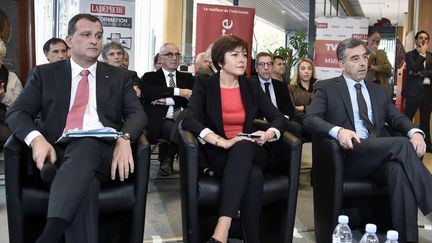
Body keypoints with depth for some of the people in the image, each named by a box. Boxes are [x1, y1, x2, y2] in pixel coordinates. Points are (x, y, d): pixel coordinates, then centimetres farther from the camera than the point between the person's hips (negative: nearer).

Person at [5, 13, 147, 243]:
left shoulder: (118, 77, 18)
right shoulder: (44, 74, 16)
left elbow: (137, 113, 8)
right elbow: (16, 113, 9)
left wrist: (124, 138, -16)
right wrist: (36, 138, -15)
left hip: (102, 153, 1)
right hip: (57, 152, 0)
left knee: (86, 144, -38)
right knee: (85, 183, -37)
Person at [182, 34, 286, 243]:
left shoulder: (252, 87, 9)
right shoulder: (204, 84, -1)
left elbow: (279, 118, 8)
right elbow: (189, 119, -17)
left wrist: (268, 134, -17)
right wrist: (223, 142, -29)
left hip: (250, 152, 2)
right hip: (219, 155, -2)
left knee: (243, 146, -36)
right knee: (253, 176, -35)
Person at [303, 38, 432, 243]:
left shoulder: (377, 91, 25)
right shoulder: (326, 88, 9)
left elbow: (397, 118, 17)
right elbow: (309, 119, -4)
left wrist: (415, 132, -8)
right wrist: (338, 131, -25)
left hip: (382, 154, 4)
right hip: (349, 153, -4)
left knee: (400, 169, -32)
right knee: (402, 144, -27)